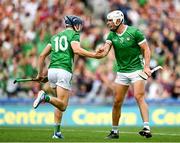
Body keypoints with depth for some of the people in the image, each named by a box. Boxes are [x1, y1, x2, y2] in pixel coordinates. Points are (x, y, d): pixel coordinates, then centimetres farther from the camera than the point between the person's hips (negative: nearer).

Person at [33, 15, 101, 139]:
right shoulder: (74, 34, 6)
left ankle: (57, 131, 10)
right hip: (64, 71, -7)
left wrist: (40, 73, 28)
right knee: (62, 106, -8)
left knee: (60, 104, 18)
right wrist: (94, 55, -13)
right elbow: (76, 50, -15)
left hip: (51, 70, 7)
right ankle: (46, 97, -33)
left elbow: (42, 55, 22)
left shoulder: (56, 36, 25)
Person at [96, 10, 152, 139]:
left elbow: (146, 49, -6)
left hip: (136, 70, -5)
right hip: (122, 72, 5)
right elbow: (104, 52, -7)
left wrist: (147, 66, -16)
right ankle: (115, 131, 17)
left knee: (139, 97, -20)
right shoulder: (112, 35, 4)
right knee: (117, 102, 5)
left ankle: (147, 128, -25)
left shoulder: (134, 32, -9)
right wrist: (101, 51, -32)